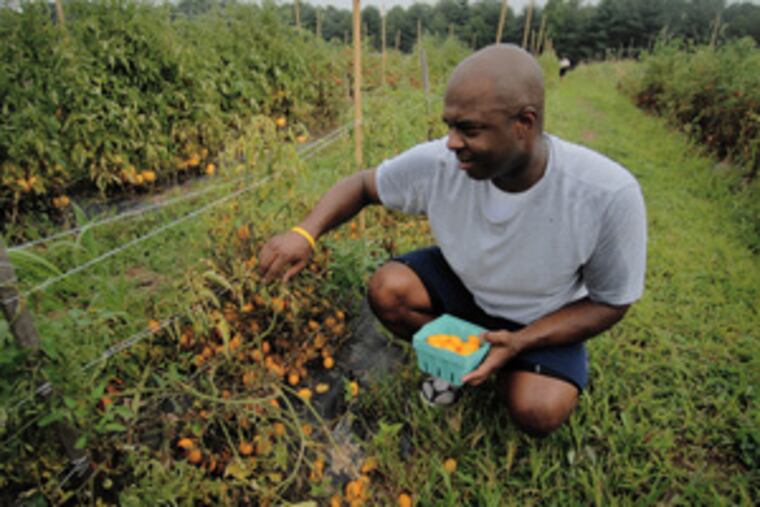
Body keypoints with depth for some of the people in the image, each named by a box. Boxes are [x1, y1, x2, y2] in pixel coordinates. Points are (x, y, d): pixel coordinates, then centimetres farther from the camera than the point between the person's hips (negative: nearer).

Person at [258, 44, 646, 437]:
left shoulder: (608, 195, -31)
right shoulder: (436, 163, -26)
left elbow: (610, 303, -16)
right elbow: (362, 184, -9)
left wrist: (518, 343, -29)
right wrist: (305, 233, -28)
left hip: (542, 319, -2)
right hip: (461, 284, 2)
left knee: (538, 412, -27)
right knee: (386, 289, -24)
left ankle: (503, 366, 9)